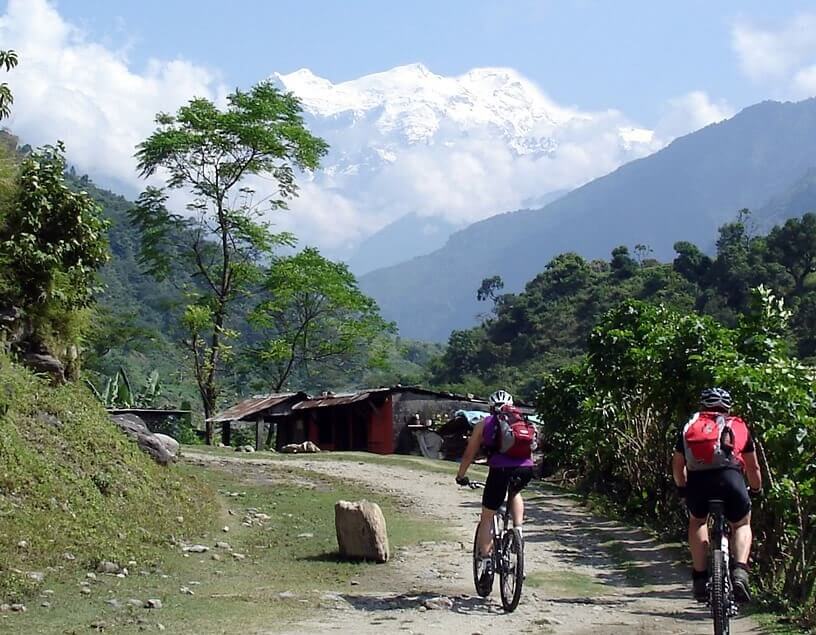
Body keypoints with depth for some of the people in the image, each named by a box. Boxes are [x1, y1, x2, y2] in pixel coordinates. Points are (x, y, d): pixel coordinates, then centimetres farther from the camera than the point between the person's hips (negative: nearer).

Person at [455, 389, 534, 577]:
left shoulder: (484, 424, 21)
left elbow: (469, 454, 25)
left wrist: (460, 476, 38)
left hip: (500, 469, -2)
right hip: (526, 469, 3)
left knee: (487, 518, 12)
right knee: (515, 493, 37)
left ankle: (486, 562, 5)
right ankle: (518, 529, 17)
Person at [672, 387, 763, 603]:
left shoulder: (690, 426, 27)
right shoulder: (739, 426, 26)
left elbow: (677, 465, 30)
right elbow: (753, 467, 32)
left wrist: (682, 489, 46)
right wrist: (756, 490, 49)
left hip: (697, 481, 1)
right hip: (730, 478, -1)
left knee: (697, 521, 29)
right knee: (741, 524, 26)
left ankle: (700, 578, 19)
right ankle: (739, 571, 3)